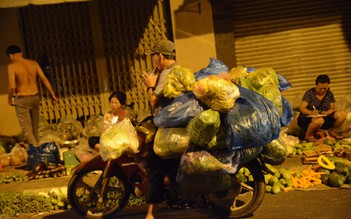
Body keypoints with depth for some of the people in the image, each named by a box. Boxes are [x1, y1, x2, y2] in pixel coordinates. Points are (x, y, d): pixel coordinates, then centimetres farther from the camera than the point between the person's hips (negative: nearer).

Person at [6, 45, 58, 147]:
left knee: (26, 127, 1)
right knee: (35, 125, 21)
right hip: (35, 97, 5)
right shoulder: (34, 63, 0)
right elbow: (44, 79, -1)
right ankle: (35, 144, 37)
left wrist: (9, 98, -1)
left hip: (21, 100, -5)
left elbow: (12, 86, -19)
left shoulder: (12, 66, -13)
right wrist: (53, 95, 4)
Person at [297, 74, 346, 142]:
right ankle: (308, 135, -11)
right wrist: (311, 112, -39)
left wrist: (326, 113, -22)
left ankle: (331, 131, 6)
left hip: (324, 118, 5)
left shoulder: (330, 94, 3)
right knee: (319, 120, -41)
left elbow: (332, 109, 2)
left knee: (343, 114, -16)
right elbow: (302, 108, -17)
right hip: (307, 119, -5)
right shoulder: (310, 93, -11)